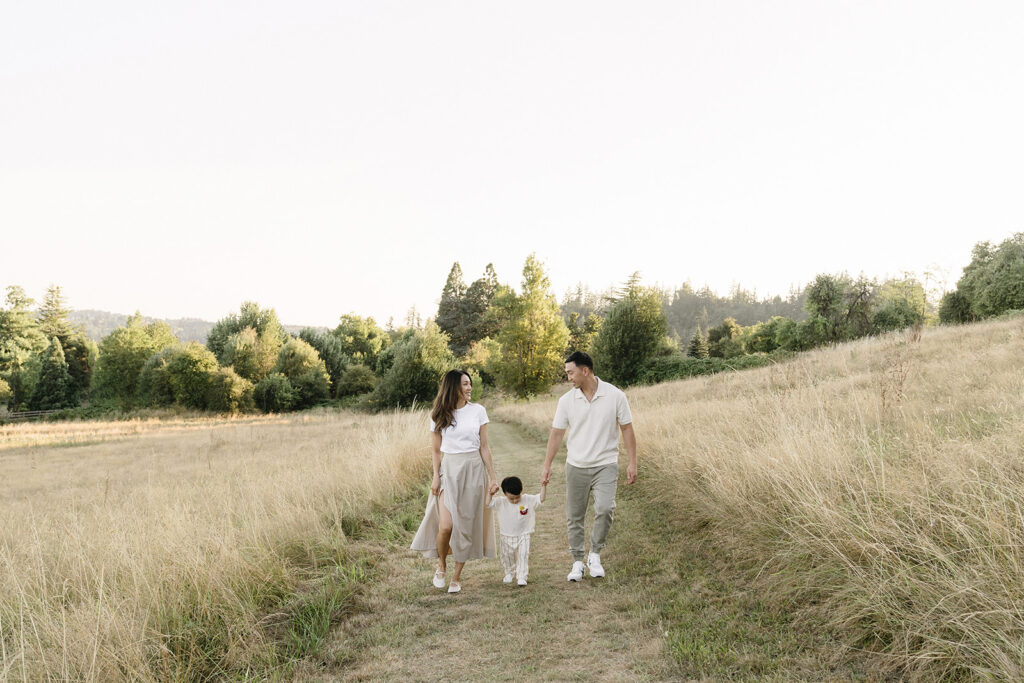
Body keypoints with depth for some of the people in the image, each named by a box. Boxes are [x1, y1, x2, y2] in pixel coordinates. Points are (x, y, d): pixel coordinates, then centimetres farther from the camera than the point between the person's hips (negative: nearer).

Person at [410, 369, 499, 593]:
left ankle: (457, 577, 15)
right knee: (446, 525, -13)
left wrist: (492, 476, 3)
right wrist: (436, 476, -4)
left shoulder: (478, 411, 3)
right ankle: (441, 566, 15)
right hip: (449, 470, -1)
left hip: (473, 470, 1)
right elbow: (437, 450, 6)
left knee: (466, 525, 2)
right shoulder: (439, 415, 2)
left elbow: (484, 446, 5)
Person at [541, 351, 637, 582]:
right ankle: (578, 562, 20)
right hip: (576, 466, 3)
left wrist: (632, 462, -4)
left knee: (605, 508, -20)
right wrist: (547, 466, 3)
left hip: (606, 465, -2)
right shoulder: (566, 400, -1)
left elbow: (627, 430, -1)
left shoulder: (615, 396, -7)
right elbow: (556, 433, 4)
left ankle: (595, 554, 1)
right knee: (574, 517, 6)